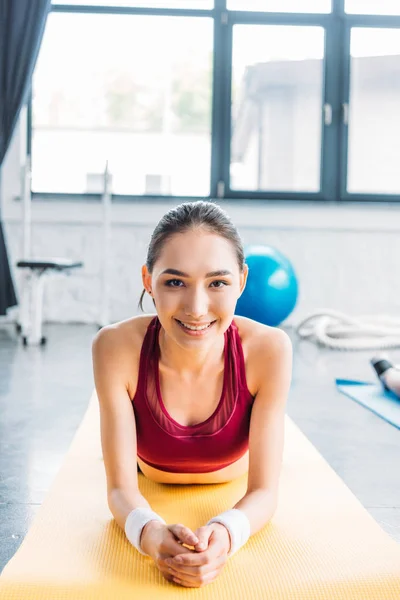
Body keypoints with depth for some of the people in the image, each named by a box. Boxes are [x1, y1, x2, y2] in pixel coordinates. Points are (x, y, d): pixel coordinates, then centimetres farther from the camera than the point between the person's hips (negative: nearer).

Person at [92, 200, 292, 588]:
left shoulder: (269, 349, -40)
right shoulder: (116, 347, -40)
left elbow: (265, 490, -35)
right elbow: (120, 487, -34)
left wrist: (226, 533, -58)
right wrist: (151, 533, -57)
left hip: (231, 491, 0)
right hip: (153, 487, 0)